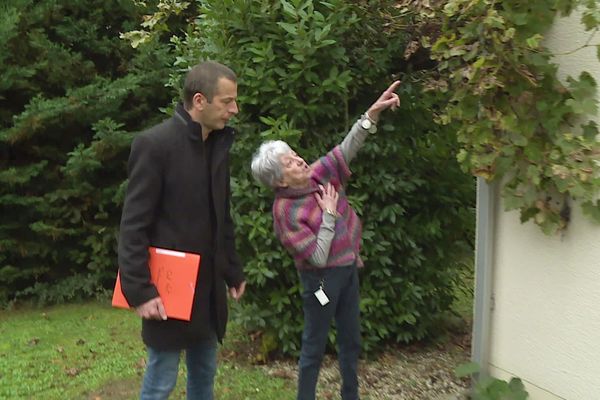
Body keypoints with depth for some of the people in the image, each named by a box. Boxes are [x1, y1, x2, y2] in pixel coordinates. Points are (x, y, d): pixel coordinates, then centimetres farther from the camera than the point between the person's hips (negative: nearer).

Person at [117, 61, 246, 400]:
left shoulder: (219, 143, 6)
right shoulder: (155, 144, -16)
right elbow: (133, 226, -16)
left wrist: (233, 271, 15)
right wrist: (140, 290, -18)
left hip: (209, 284, 7)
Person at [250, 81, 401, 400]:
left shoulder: (319, 173, -6)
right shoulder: (286, 212, -24)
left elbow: (347, 148, -13)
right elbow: (319, 258, -25)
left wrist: (373, 113, -25)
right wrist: (329, 214, -22)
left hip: (348, 268, 7)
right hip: (322, 278, -7)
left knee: (351, 340, 19)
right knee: (314, 345, 7)